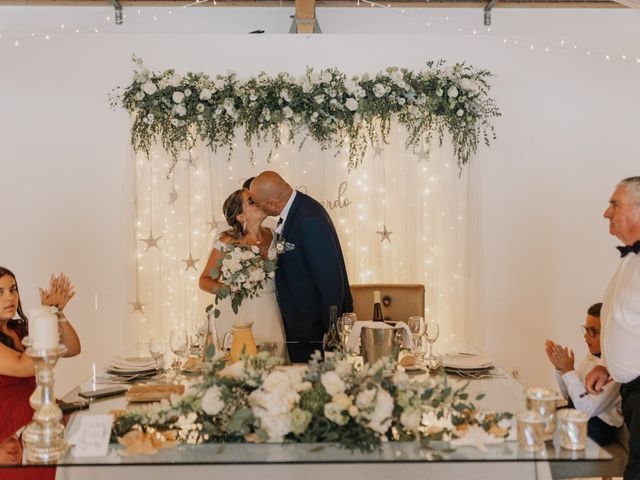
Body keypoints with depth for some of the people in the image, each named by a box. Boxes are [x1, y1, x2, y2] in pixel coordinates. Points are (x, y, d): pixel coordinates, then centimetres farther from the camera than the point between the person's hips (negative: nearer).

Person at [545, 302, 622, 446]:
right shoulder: (591, 357, 6)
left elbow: (588, 409, -23)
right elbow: (569, 396, 14)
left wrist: (568, 370, -19)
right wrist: (559, 367, -2)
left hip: (596, 427, -8)